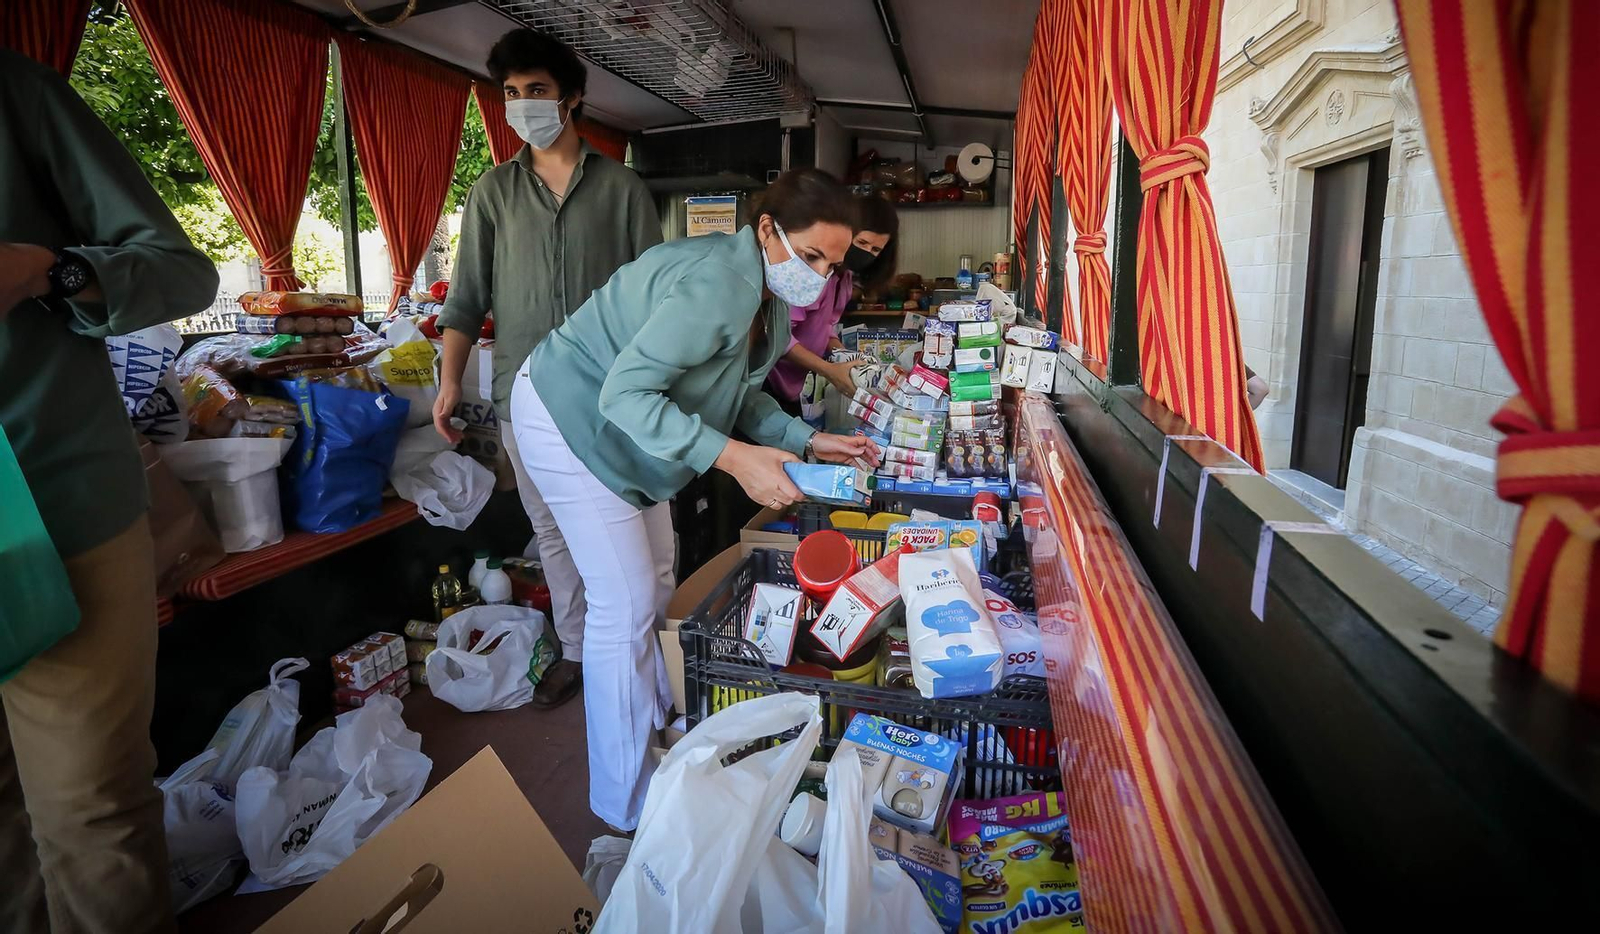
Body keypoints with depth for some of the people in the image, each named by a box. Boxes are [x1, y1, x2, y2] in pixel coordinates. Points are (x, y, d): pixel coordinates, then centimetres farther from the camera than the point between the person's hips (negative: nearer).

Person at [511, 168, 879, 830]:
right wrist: (732, 457, -40)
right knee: (625, 607, -8)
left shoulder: (771, 302, 0)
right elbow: (624, 393, -35)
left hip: (620, 426, 10)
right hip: (568, 418, -10)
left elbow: (740, 396, 8)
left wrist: (810, 442, -4)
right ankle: (626, 807, 8)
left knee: (655, 582, 17)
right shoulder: (716, 284, -32)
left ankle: (656, 723, 39)